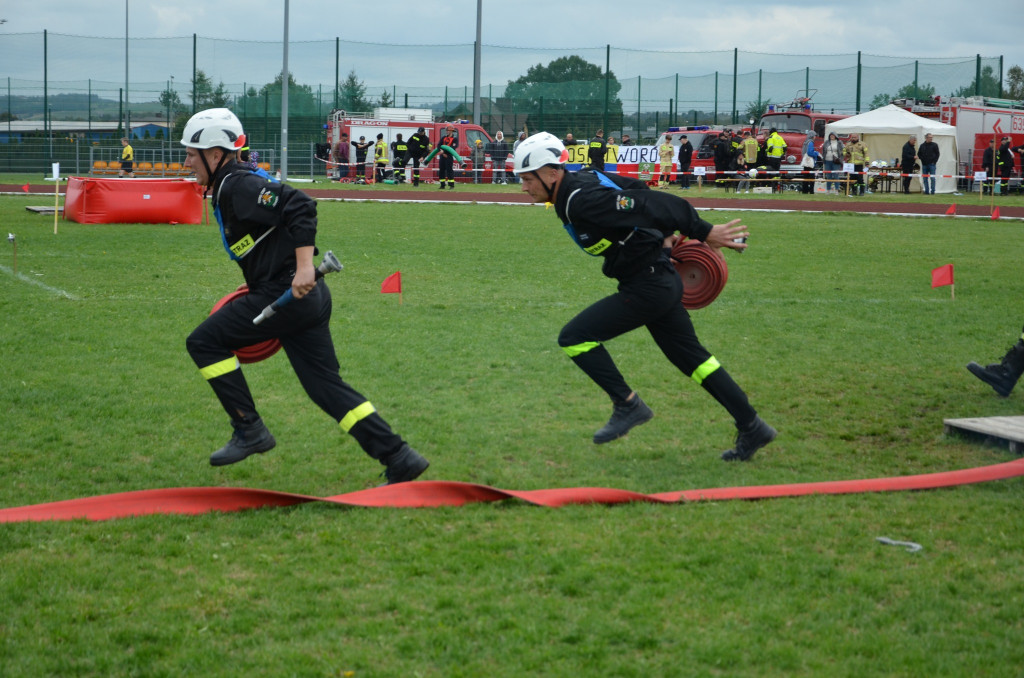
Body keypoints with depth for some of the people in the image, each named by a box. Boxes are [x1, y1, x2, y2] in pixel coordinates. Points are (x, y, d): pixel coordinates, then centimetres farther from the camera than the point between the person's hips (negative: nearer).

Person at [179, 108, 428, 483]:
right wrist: (258, 293, 28)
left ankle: (249, 431, 3)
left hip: (286, 295, -10)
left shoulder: (238, 186, -11)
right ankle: (400, 459, 5)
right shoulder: (231, 188, 20)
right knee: (325, 384, 9)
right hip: (308, 298, 10)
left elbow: (299, 206, -24)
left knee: (204, 342, 0)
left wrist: (304, 268, -28)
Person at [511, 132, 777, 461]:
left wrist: (704, 233, -25)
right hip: (663, 281, 10)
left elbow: (648, 204, -27)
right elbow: (638, 192, 15)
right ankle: (752, 428, 23)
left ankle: (627, 405, 3)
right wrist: (664, 236, 13)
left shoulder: (582, 200, -23)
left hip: (647, 288, -10)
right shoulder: (583, 181, 7)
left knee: (574, 338, -7)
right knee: (691, 357, 17)